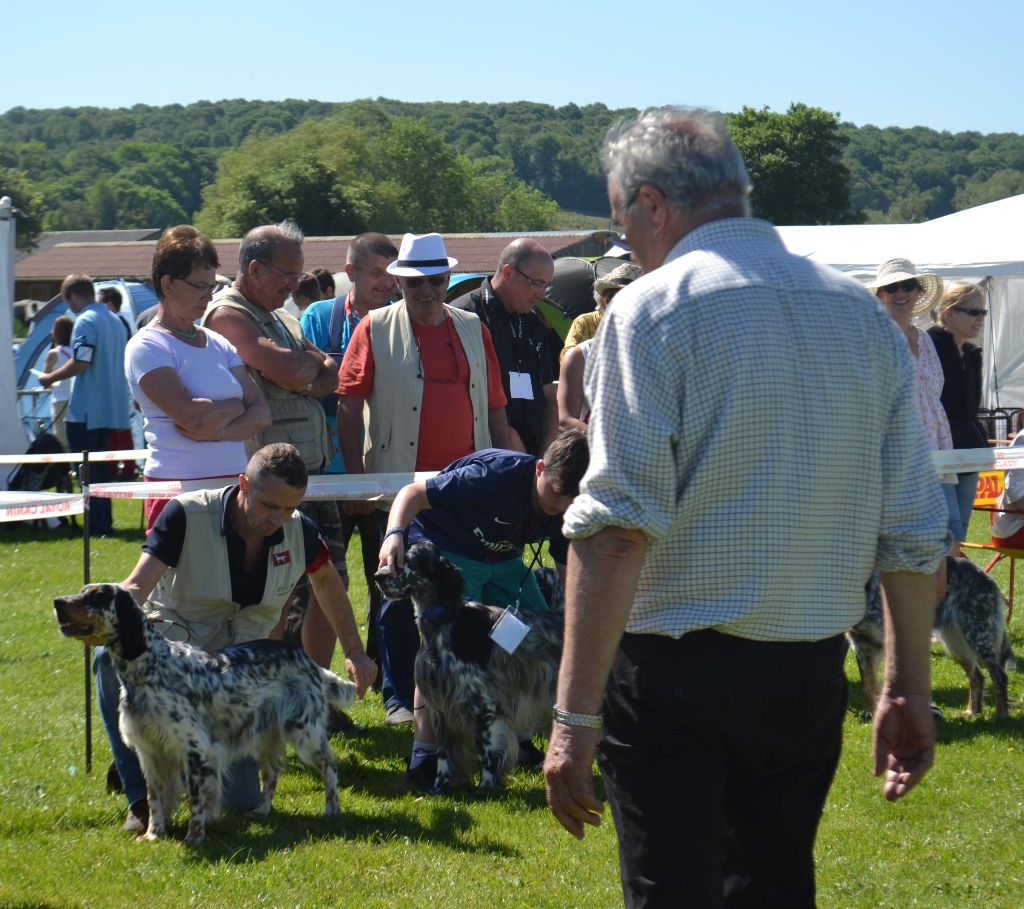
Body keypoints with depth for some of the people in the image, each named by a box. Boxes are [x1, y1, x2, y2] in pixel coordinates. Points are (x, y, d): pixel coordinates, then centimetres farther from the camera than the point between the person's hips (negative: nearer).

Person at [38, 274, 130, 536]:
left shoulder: (85, 321, -14)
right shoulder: (114, 320, 12)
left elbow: (81, 362, -22)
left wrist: (50, 378, -8)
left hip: (86, 409, -8)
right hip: (110, 409, 8)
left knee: (87, 470, -3)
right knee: (100, 467, 17)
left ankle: (97, 525, -5)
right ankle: (104, 520, 21)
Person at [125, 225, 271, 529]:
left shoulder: (220, 344, 17)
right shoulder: (146, 347, -3)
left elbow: (261, 416, 8)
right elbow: (192, 416, -17)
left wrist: (217, 431, -10)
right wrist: (236, 405, 1)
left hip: (234, 481, 6)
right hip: (177, 486, -6)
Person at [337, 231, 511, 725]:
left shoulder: (472, 329, 13)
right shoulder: (375, 329, 1)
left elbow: (495, 407, 15)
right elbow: (348, 406, -3)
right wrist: (356, 478, -9)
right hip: (402, 483, -3)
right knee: (400, 594, 1)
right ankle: (399, 697, 9)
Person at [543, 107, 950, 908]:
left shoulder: (653, 309, -8)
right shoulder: (862, 312, 9)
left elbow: (619, 527, -17)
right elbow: (915, 532, 10)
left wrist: (575, 716, -18)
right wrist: (909, 689, 19)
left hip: (678, 672, -5)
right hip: (811, 676, 6)